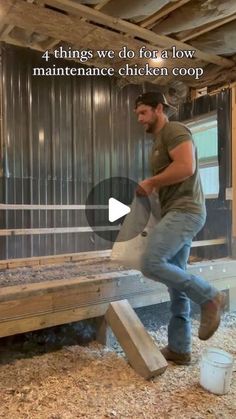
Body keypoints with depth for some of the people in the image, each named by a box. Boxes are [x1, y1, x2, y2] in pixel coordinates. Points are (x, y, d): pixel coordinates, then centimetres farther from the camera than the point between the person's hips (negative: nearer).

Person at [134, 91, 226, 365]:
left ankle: (209, 297, -5)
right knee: (176, 283, 8)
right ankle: (179, 349, 16)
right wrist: (149, 188, 12)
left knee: (151, 264, -22)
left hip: (184, 211, -10)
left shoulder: (174, 130, -4)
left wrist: (150, 182, -11)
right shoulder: (159, 140, 26)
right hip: (176, 214, 10)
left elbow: (186, 167, -20)